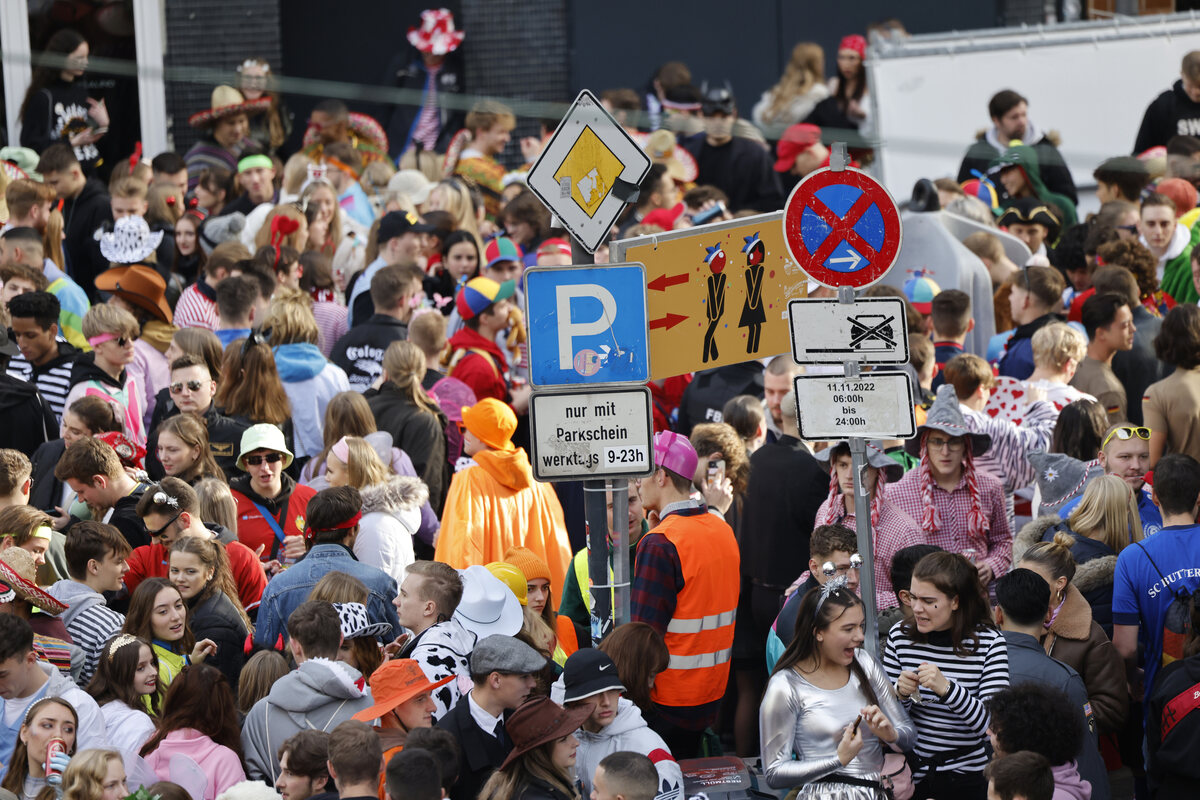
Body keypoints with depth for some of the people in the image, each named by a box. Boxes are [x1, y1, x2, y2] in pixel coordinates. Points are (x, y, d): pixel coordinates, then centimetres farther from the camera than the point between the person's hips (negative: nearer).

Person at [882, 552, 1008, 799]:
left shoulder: (988, 642, -12)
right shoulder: (900, 636, -3)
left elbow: (992, 724, -19)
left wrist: (947, 688, -32)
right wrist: (901, 693, -17)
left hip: (968, 778, -2)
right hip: (912, 773, 2)